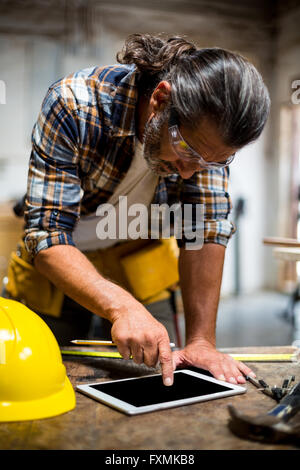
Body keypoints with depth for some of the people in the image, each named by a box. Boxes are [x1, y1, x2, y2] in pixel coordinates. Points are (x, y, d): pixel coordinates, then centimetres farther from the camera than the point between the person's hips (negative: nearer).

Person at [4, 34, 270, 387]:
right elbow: (46, 237, -35)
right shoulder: (73, 105, -33)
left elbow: (207, 226, -22)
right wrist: (121, 306, -49)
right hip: (61, 266, -2)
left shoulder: (208, 130, -21)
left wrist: (201, 339, -31)